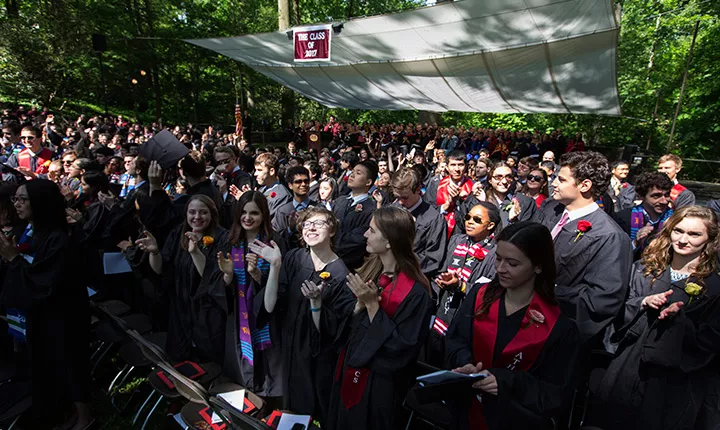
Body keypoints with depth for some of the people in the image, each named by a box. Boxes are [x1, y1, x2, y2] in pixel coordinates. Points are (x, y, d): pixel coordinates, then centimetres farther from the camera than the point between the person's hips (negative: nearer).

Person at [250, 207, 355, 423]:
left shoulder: (341, 274, -19)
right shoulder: (293, 259, -10)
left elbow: (329, 331, -18)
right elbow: (269, 307, -16)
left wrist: (316, 301, -34)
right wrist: (275, 266, -26)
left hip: (321, 361, -3)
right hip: (291, 352, 4)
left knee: (318, 415, 19)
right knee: (294, 412, 26)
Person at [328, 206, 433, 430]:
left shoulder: (415, 292, -24)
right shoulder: (370, 270, -3)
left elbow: (402, 349, -23)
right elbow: (350, 326, 3)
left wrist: (372, 304, -26)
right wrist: (359, 304, -18)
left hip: (379, 383, -7)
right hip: (350, 369, 7)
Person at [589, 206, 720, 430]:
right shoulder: (647, 268, 2)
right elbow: (625, 309, 5)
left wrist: (679, 319, -25)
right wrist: (644, 302, -14)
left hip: (672, 376, -3)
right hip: (629, 363, 3)